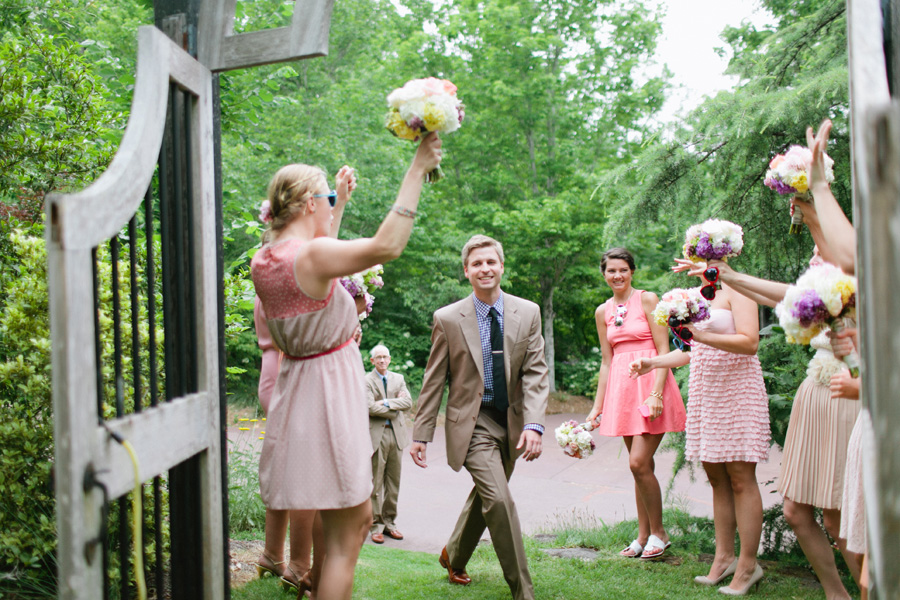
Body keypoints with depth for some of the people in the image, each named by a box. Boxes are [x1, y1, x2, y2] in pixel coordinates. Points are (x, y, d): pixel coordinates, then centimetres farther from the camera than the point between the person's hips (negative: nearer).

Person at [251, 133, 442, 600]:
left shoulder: (264, 261, 5)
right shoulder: (312, 255, -21)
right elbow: (386, 245, -29)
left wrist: (340, 204, 30)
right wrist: (418, 167, -22)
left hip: (297, 383, 9)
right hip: (328, 391, -9)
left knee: (357, 518, 23)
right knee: (343, 536, 1)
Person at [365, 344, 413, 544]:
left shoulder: (398, 378, 15)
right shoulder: (366, 381, 0)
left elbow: (408, 402, 0)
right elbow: (370, 407, -13)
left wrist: (386, 402, -11)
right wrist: (395, 405, -6)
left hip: (397, 434, 5)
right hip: (377, 435, -4)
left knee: (394, 481, 7)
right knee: (376, 482, -3)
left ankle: (389, 522, 15)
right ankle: (376, 525, 2)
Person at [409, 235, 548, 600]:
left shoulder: (527, 313, 0)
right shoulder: (447, 319, -5)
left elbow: (536, 372, -4)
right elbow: (433, 381, -1)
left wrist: (534, 424, -17)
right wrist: (421, 434, -2)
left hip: (511, 421, 4)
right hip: (473, 421, -4)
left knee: (484, 498, 17)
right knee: (498, 500, -16)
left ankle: (453, 557, 43)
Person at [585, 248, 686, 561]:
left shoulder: (648, 299, -3)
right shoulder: (603, 312, 12)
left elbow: (664, 350, -7)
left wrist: (656, 394, -17)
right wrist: (598, 405, 13)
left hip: (650, 383, -5)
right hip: (622, 388, 5)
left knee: (639, 462, -12)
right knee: (640, 465, 8)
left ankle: (658, 533, 5)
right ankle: (643, 535, 16)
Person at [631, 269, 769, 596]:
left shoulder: (736, 290, -7)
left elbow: (750, 342, -18)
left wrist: (702, 335, -27)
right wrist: (653, 362, 20)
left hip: (736, 390, -8)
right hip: (705, 392, 8)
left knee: (741, 479, -6)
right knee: (716, 477, 7)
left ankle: (748, 565, -1)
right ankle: (724, 557, 13)